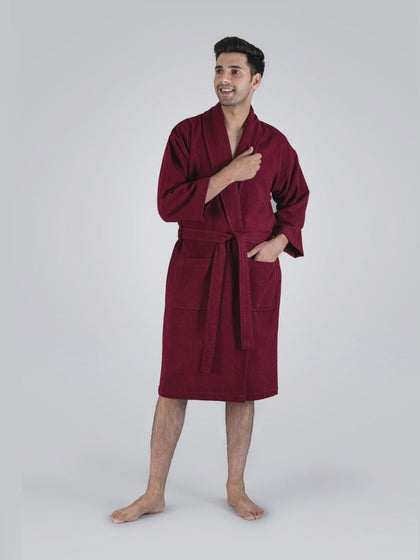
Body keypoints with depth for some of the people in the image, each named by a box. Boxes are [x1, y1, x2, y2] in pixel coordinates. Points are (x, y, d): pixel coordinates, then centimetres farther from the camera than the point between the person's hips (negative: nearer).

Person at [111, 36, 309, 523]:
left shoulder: (274, 143, 4)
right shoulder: (187, 133, -1)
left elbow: (295, 198, 18)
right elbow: (168, 204, -10)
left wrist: (281, 240, 0)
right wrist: (228, 174, -15)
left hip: (254, 272, 2)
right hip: (196, 268, -1)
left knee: (244, 382, 8)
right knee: (175, 382, 3)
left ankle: (236, 488, 25)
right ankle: (154, 493, 16)